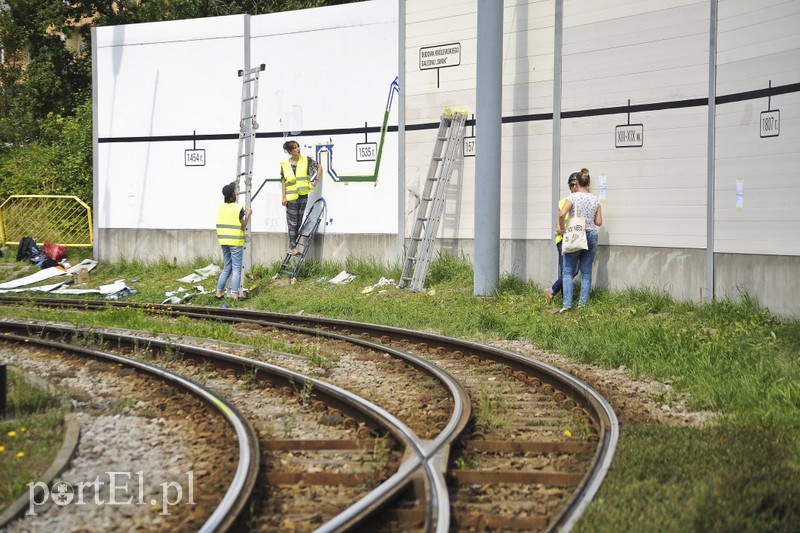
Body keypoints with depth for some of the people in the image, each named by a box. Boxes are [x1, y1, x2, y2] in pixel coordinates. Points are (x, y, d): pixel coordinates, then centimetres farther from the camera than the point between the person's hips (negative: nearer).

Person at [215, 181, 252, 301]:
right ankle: (235, 294, -5)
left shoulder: (221, 207, 5)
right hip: (235, 242, -6)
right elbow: (243, 226, -7)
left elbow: (225, 223, 11)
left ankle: (218, 293, 13)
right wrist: (248, 214, 5)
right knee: (236, 269, 0)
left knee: (226, 268, 15)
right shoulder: (238, 208, -12)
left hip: (224, 241, 6)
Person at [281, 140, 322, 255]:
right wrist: (283, 197, -5)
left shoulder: (306, 160, 3)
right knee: (292, 223, -5)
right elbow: (283, 182, 1)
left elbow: (319, 167, 13)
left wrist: (316, 181, 6)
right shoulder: (285, 165, 0)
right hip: (291, 196, -2)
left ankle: (292, 245, 12)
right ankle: (293, 246, -3)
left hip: (303, 195, 3)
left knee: (298, 223, 6)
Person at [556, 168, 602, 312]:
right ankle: (583, 303, 9)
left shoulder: (573, 197, -9)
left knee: (568, 271, 0)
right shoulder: (595, 199, 4)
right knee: (586, 272, 10)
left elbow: (562, 214, -21)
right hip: (591, 235, 4)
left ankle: (567, 304, -10)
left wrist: (562, 228, -6)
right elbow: (599, 222, 7)